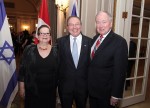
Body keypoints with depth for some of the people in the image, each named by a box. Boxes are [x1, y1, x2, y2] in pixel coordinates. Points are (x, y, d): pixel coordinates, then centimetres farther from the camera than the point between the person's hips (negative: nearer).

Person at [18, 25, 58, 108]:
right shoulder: (29, 50, -6)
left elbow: (59, 71, 2)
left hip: (50, 91, 1)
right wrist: (21, 88, 0)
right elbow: (22, 70, -2)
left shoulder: (56, 51, -5)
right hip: (32, 91, 0)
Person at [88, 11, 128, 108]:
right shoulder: (95, 38, 3)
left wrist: (116, 95, -15)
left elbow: (120, 70, -18)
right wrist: (88, 84, 10)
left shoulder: (119, 42, -17)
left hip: (106, 92, -6)